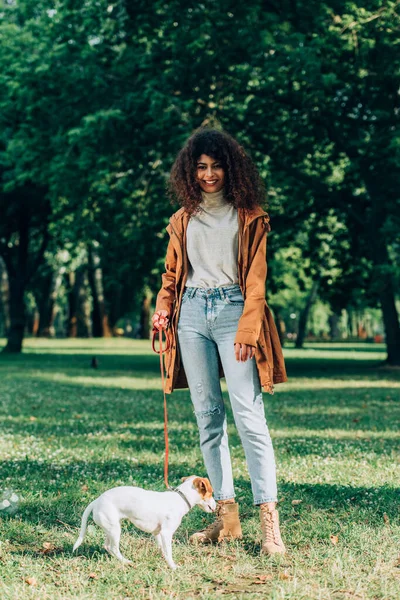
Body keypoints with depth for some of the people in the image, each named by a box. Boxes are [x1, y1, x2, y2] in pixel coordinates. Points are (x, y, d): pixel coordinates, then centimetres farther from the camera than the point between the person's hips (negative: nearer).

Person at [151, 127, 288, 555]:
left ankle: (269, 520, -15)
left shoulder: (248, 216, 5)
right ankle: (227, 516, 6)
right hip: (192, 314, 4)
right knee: (207, 417, 2)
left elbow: (255, 278, -1)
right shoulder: (183, 219, 17)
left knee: (248, 416, -13)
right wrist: (163, 308, 3)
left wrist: (247, 329, -12)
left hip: (233, 310, -4)